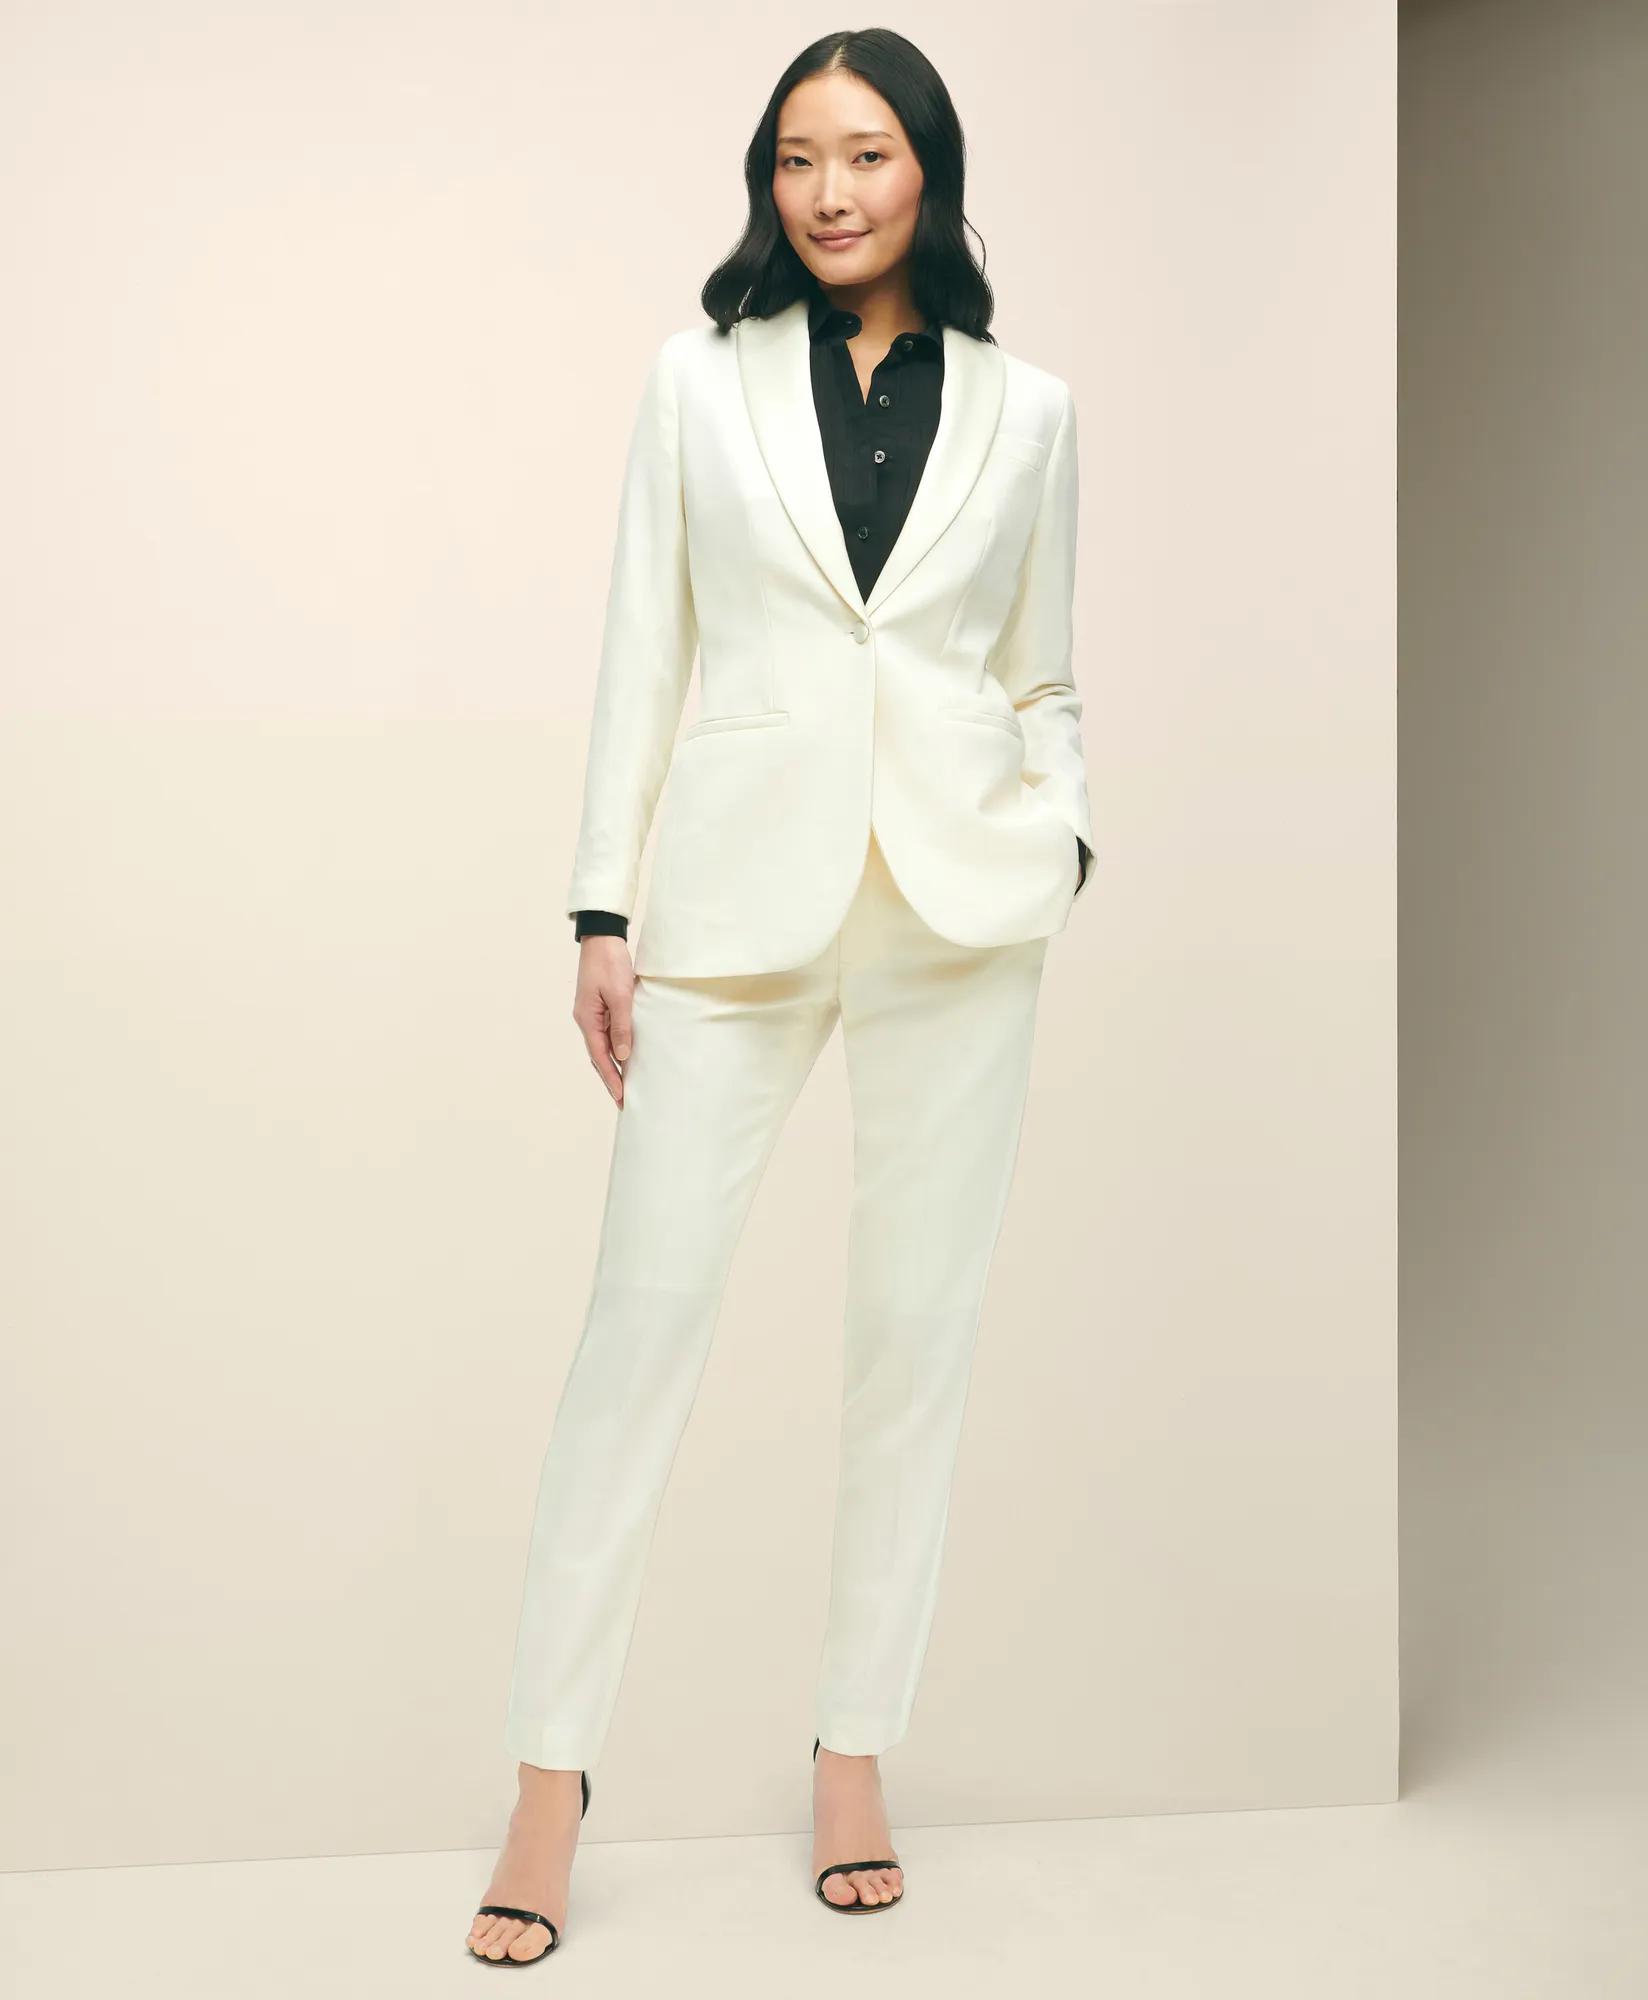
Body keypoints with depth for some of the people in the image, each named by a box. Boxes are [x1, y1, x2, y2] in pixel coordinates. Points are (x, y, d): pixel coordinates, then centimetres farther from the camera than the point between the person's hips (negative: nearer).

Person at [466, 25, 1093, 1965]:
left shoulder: (1023, 408, 10)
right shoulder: (704, 376, 8)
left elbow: (1044, 672, 14)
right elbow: (641, 650, 6)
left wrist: (1067, 837, -5)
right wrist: (601, 907, 0)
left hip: (957, 906, 1)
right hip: (740, 896, -1)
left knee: (914, 1323, 5)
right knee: (641, 1312, -3)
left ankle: (857, 1748, 19)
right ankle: (551, 1772, 7)